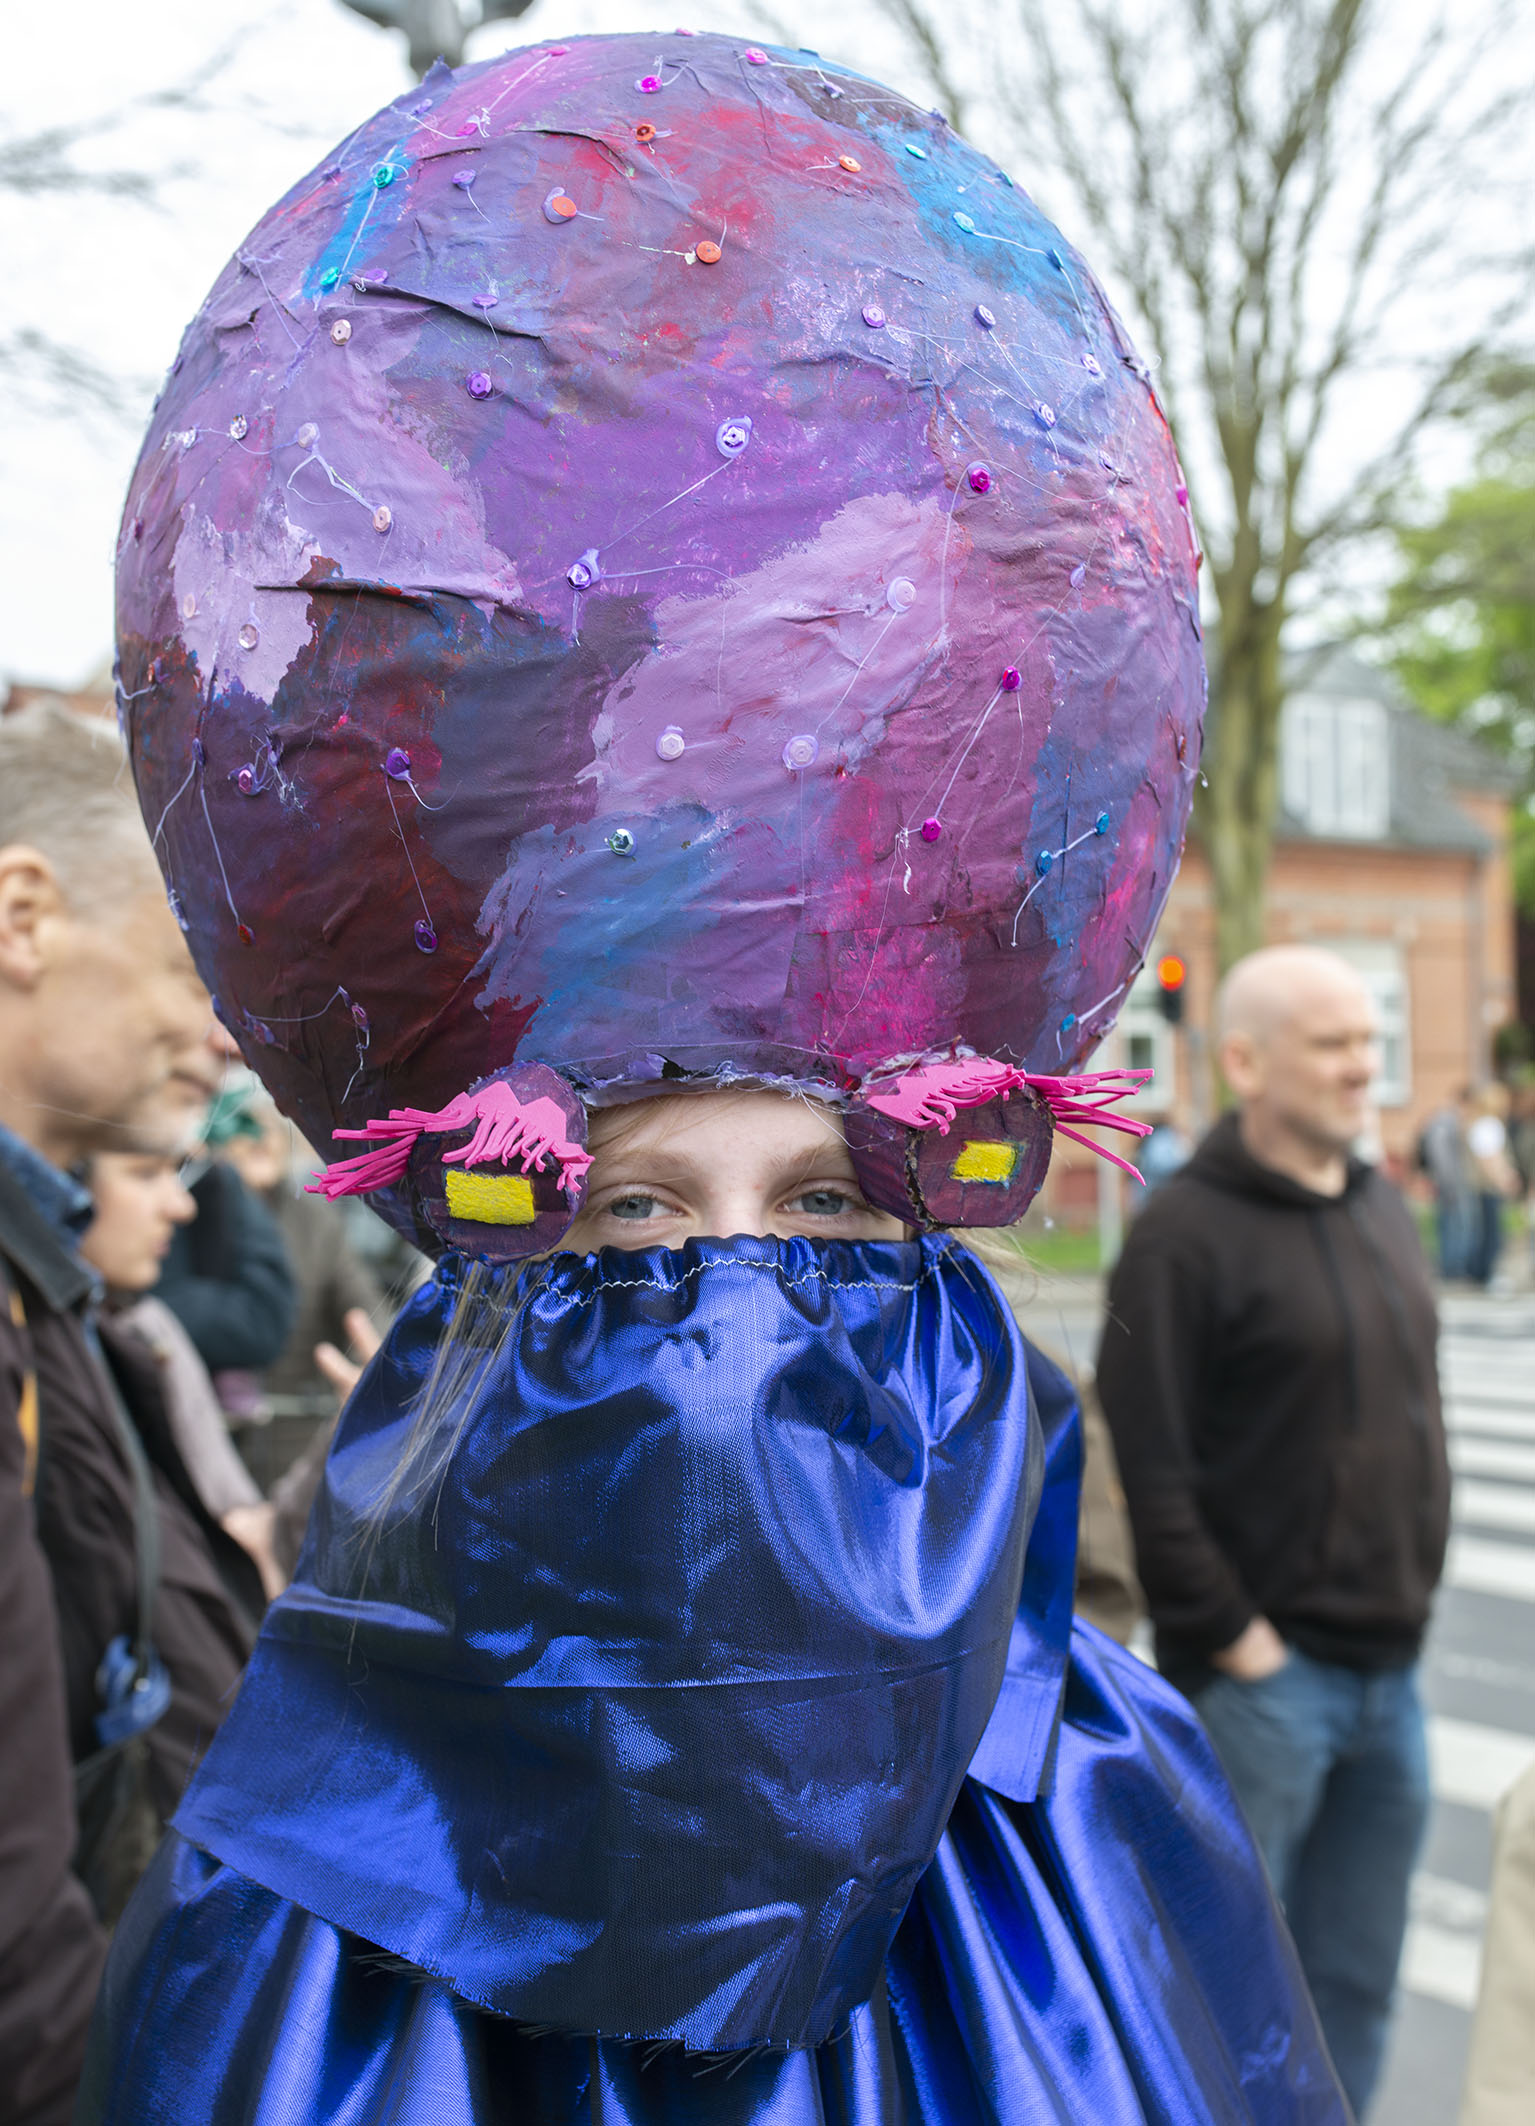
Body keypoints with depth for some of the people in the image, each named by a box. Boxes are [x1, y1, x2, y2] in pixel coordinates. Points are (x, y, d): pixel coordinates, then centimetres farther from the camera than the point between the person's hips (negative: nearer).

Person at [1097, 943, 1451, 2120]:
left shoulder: (1383, 1208, 10)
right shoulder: (1187, 1232, -14)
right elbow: (1150, 1469, -17)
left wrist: (1417, 1575, 11)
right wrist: (1232, 1637, -15)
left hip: (1388, 1669, 7)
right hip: (1262, 1674, -7)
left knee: (1356, 1983, 18)